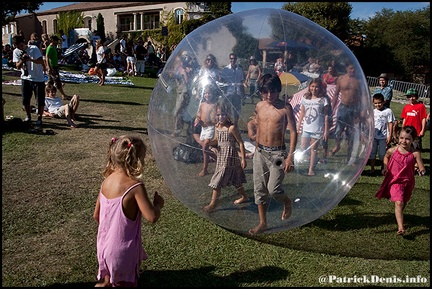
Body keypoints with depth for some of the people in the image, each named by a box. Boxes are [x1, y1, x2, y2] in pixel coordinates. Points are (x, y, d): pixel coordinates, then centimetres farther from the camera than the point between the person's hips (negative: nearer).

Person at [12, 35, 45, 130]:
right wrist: (22, 60, -21)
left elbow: (41, 61, -19)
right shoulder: (16, 52, 0)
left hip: (38, 79, -4)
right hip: (25, 78, 4)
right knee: (25, 100, 9)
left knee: (40, 101, -3)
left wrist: (31, 59, -35)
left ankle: (39, 120, 8)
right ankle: (28, 117, 29)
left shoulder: (34, 49, -13)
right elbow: (18, 66, -1)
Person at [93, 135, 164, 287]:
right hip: (123, 250, -6)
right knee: (123, 282, 14)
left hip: (104, 245, 7)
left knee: (107, 280, 28)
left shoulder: (106, 181, -3)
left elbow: (96, 215, 6)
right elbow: (152, 217, -28)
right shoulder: (135, 186, -24)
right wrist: (158, 204, -9)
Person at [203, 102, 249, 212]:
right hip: (221, 155, 7)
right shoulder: (217, 126, 4)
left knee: (217, 180, -7)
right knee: (235, 179, 20)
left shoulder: (232, 127, -17)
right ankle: (244, 196, 39)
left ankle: (213, 204, 4)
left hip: (230, 156, -7)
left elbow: (240, 143, -14)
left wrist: (243, 159, -14)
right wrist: (209, 142, -7)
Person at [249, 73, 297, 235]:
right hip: (260, 152, 5)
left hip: (277, 153, -5)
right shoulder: (259, 106, 5)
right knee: (259, 189, 6)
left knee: (273, 189, -9)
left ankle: (287, 202, 25)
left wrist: (290, 156, -15)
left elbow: (293, 132, -9)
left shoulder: (285, 107, -9)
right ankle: (263, 223, 19)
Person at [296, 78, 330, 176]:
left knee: (313, 149, 4)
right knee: (303, 148, -3)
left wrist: (326, 131, -4)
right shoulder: (305, 98, 7)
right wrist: (298, 125, 13)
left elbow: (326, 116, -2)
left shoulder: (323, 100, -3)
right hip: (306, 128, 3)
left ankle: (311, 169, 13)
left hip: (317, 130, -3)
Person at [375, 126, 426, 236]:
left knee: (404, 202, 21)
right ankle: (400, 227, -16)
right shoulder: (392, 150, -11)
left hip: (408, 181, 2)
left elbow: (422, 168, -14)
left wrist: (422, 171, -36)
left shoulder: (415, 153, -14)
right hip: (394, 180, -2)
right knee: (399, 203, -15)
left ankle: (399, 216, 50)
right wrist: (385, 168, 0)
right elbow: (386, 157, 12)